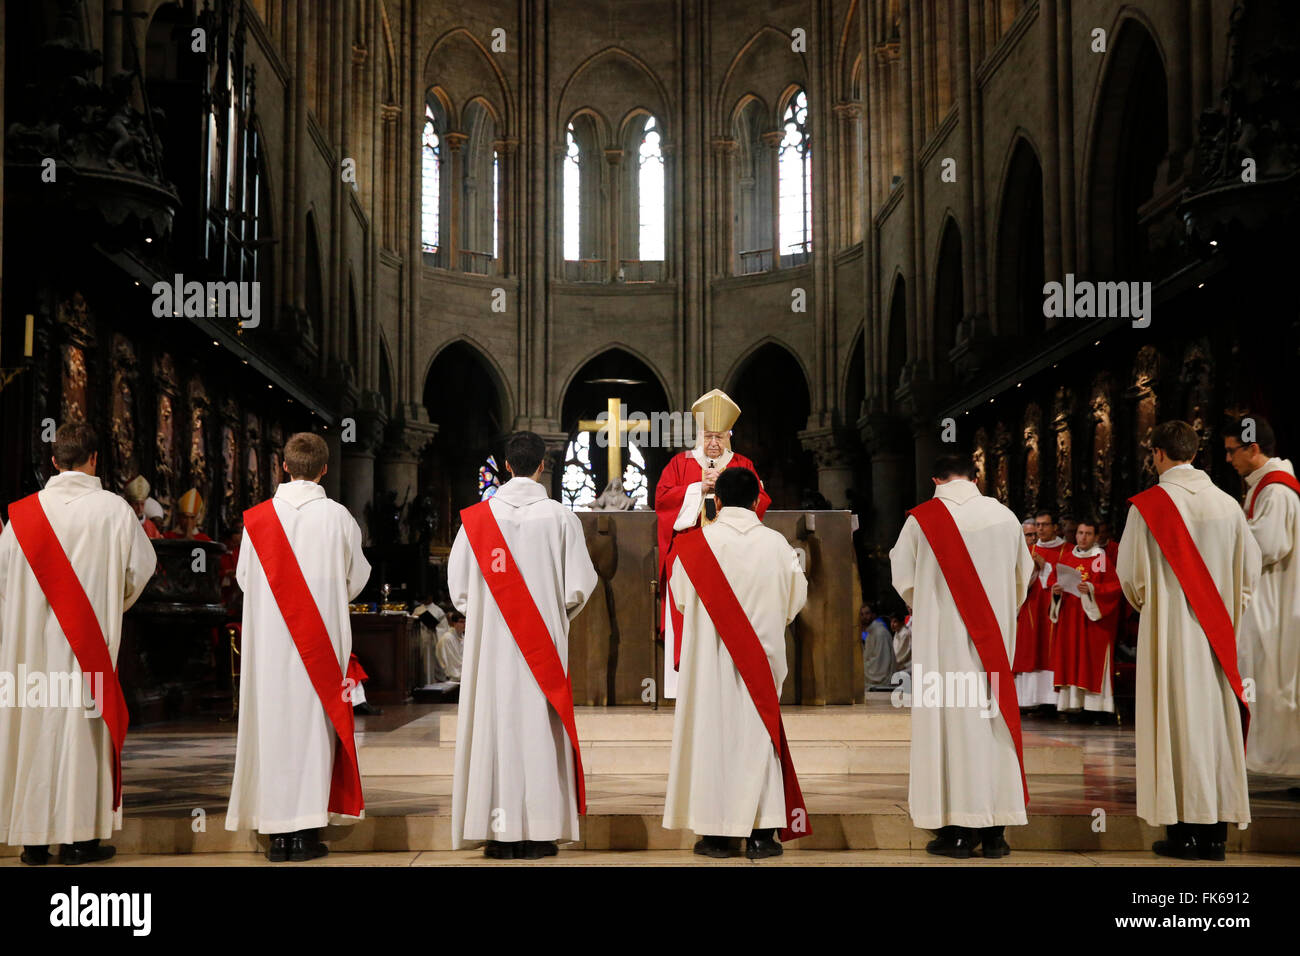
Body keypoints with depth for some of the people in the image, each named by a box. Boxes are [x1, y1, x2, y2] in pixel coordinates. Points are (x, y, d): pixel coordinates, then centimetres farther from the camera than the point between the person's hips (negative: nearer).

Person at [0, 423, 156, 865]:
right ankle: (80, 837, 5)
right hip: (90, 641, -2)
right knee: (83, 727, 3)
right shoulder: (114, 508, -6)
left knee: (36, 726, 8)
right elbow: (142, 564, 0)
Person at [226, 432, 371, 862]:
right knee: (314, 719, 4)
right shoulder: (338, 517, -5)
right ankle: (308, 831, 3)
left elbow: (244, 577, 7)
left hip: (269, 637, 1)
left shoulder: (257, 518, -2)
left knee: (272, 722, 5)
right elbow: (357, 577, 5)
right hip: (321, 636, -1)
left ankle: (277, 834, 7)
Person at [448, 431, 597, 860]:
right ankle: (539, 832, 5)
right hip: (543, 643, -1)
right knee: (539, 727, 4)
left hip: (490, 641, 1)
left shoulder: (477, 516, -1)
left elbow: (457, 584, 1)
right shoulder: (560, 517, -4)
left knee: (495, 726, 4)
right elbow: (579, 586, -4)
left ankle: (500, 832, 4)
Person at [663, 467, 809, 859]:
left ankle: (717, 834, 7)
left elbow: (681, 599, 3)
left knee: (713, 731, 5)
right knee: (758, 732, 7)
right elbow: (797, 597, 6)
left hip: (710, 657, -1)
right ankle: (761, 834, 7)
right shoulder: (776, 543, -5)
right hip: (762, 655, 1)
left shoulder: (696, 542, -8)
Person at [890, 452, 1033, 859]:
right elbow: (1022, 579, 13)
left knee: (948, 723, 1)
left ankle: (956, 831, 1)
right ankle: (995, 831, 9)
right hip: (994, 642, 3)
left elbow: (903, 579, 3)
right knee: (994, 723, 7)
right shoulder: (1005, 517, 2)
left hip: (942, 639, -2)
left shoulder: (922, 519, -6)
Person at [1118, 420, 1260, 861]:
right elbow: (1250, 571, 8)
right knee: (1217, 721, 8)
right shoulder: (1228, 504, 3)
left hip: (1168, 631, -4)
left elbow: (1131, 575, -6)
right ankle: (1215, 833, 11)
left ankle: (1183, 831, 0)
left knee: (1176, 722, 0)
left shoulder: (1148, 504, -9)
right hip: (1217, 636, 4)